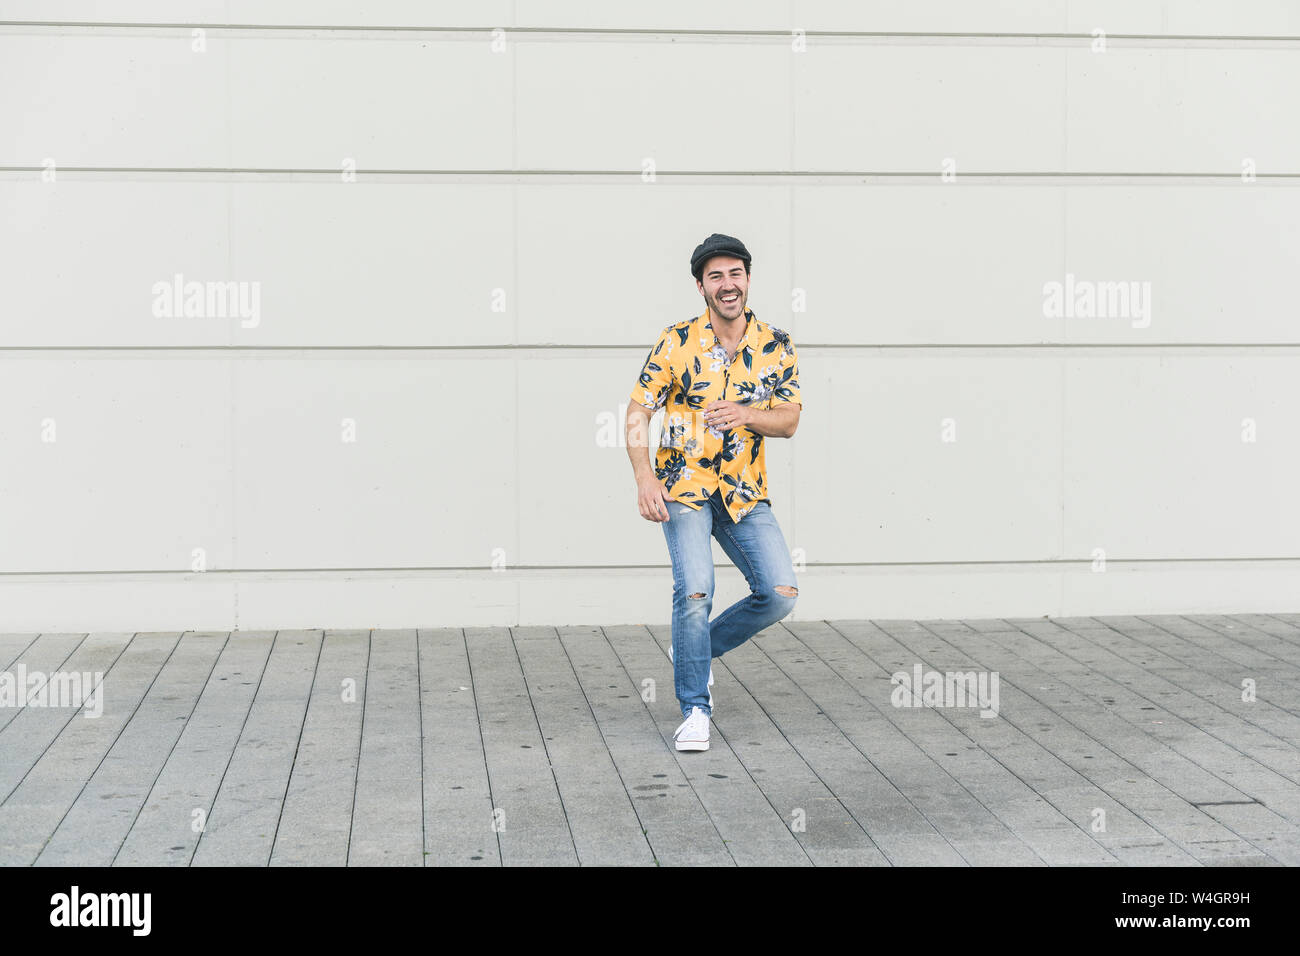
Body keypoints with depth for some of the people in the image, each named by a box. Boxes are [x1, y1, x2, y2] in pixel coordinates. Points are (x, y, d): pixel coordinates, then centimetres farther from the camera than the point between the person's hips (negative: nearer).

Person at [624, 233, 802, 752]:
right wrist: (644, 477, -18)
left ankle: (697, 648, 18)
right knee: (695, 590, -19)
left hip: (746, 494, 3)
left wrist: (744, 413, -27)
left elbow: (788, 420, -6)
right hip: (685, 489, -3)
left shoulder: (777, 347, 1)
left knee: (781, 593, -8)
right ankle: (695, 709, -3)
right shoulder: (677, 343, -5)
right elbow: (638, 410, -4)